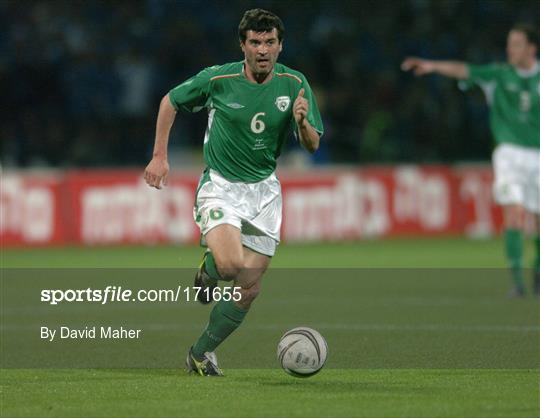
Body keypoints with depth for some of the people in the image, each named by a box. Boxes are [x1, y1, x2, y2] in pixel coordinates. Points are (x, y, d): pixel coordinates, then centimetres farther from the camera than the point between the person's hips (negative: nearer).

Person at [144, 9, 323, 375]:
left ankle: (201, 354, 21)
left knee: (249, 290, 1)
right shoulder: (218, 79, -12)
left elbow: (313, 145, -4)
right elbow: (170, 102, 5)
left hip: (264, 190, 3)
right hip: (220, 185, -3)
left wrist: (302, 121, -26)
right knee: (230, 264, -30)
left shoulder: (294, 84, -5)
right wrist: (159, 157, 0)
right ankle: (208, 270, 8)